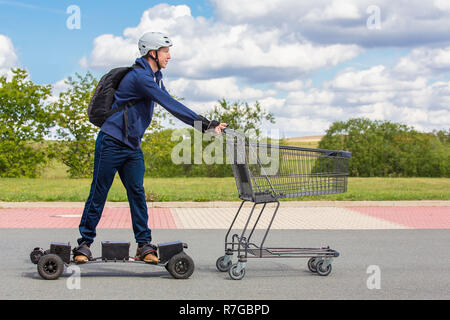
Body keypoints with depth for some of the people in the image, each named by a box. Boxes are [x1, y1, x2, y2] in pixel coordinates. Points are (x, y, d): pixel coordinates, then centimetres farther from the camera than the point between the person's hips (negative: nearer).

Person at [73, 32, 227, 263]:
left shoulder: (156, 77, 11)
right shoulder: (139, 76, -20)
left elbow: (170, 105, 12)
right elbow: (170, 105, -25)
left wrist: (204, 123, 2)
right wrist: (204, 124, -25)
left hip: (132, 146, 8)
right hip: (111, 142, -8)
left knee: (137, 192, 2)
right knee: (99, 193, -1)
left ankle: (144, 245, 4)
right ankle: (84, 244, 7)